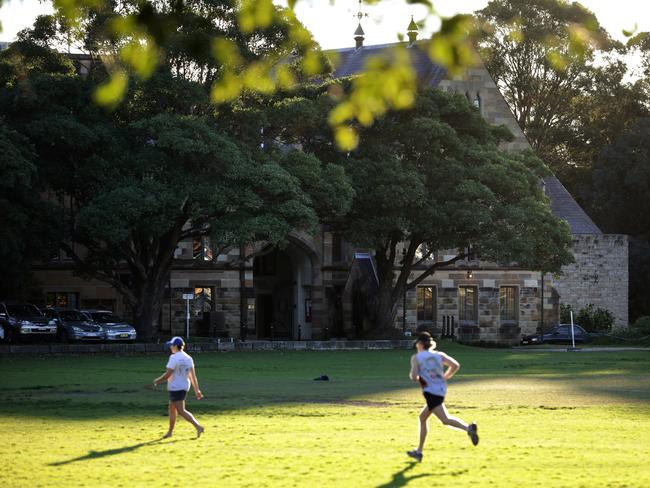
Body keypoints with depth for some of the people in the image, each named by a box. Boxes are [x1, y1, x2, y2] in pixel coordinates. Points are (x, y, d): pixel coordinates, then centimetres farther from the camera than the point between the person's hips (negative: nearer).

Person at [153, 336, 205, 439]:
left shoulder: (174, 357, -16)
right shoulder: (188, 358, 6)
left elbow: (168, 374, -18)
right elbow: (193, 376, 4)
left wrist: (157, 381, -3)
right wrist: (197, 390, 5)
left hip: (175, 388, -9)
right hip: (185, 387, 9)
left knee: (181, 411, -8)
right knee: (172, 409, 20)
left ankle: (198, 426, -20)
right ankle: (170, 431, 27)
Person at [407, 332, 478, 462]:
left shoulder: (416, 358, 2)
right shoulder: (439, 355, 15)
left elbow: (414, 377, -9)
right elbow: (455, 365, 5)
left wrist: (412, 376, 14)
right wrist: (445, 377, 17)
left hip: (430, 391, -7)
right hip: (441, 389, 7)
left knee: (445, 419, -19)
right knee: (422, 417, 23)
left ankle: (468, 428, -44)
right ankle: (419, 451, 27)